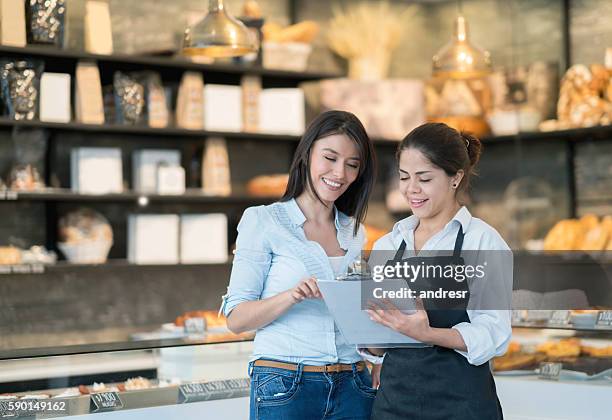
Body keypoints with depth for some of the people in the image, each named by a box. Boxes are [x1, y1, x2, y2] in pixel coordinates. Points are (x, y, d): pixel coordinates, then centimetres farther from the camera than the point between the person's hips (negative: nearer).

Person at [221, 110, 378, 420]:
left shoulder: (355, 232, 11)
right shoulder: (263, 221, -3)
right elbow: (236, 319, -7)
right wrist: (291, 296, -23)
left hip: (352, 387, 4)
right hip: (284, 385, -4)